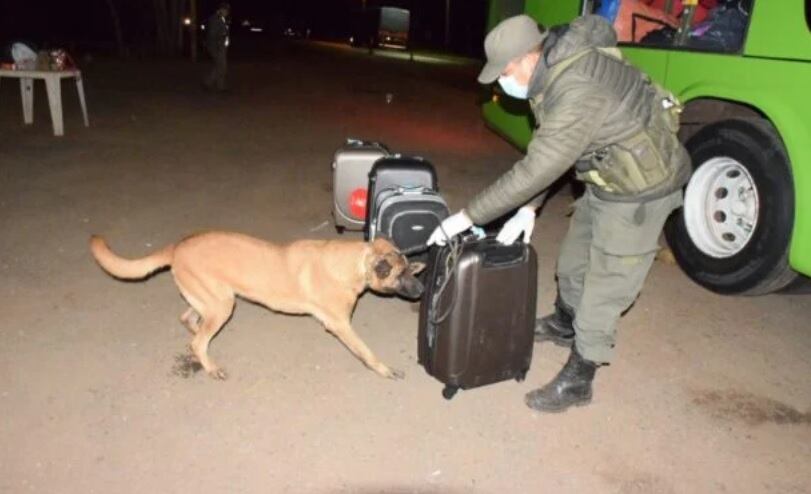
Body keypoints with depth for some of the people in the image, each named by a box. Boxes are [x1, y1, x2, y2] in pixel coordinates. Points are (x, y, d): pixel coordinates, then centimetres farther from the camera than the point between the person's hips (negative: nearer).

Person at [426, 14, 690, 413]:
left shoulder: (577, 92, -35)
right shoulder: (552, 69, -5)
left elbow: (535, 169, -35)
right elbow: (545, 152, 3)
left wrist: (466, 217, -29)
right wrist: (529, 208, -5)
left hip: (642, 187, -9)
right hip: (607, 179, 9)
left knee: (604, 288, 0)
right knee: (572, 262, 24)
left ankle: (576, 381, 16)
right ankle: (564, 325, 49)